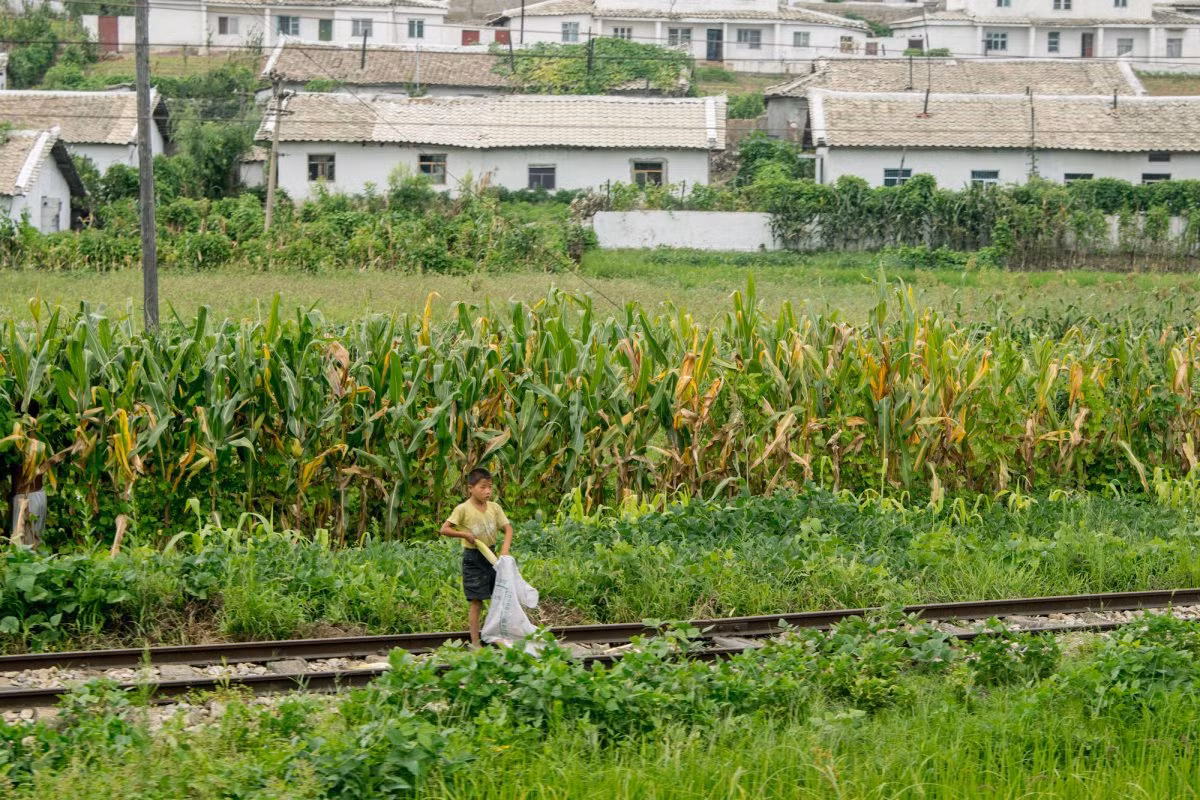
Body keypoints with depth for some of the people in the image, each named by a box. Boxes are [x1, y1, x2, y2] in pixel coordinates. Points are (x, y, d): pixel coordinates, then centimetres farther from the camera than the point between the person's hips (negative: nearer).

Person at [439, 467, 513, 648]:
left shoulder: (495, 508, 1)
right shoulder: (463, 509, -12)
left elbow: (508, 529, 1)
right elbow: (444, 529, -14)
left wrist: (505, 549, -14)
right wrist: (465, 534, -22)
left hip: (491, 556, 5)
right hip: (473, 558, -5)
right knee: (476, 602, -3)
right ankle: (475, 643, 3)